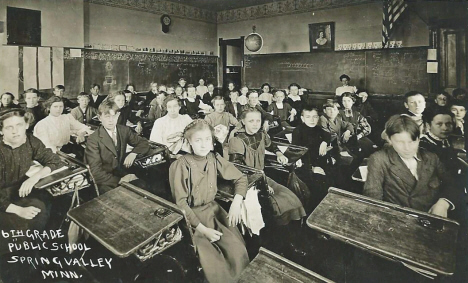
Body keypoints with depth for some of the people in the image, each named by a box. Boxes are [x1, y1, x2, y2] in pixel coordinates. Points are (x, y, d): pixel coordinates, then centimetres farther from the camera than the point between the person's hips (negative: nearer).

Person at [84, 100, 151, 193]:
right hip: (106, 183, -5)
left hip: (123, 175, 5)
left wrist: (133, 153, -11)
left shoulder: (124, 130, 4)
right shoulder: (93, 139, -10)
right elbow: (96, 172, -15)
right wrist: (119, 180, -28)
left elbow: (144, 143, 10)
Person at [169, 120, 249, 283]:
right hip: (191, 215, -4)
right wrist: (202, 229, -20)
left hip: (213, 209, 4)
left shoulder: (215, 159, -1)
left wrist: (236, 203, -11)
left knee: (238, 251, -16)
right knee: (213, 263, -22)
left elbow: (240, 178, 6)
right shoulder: (180, 165, -13)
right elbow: (180, 202, -13)